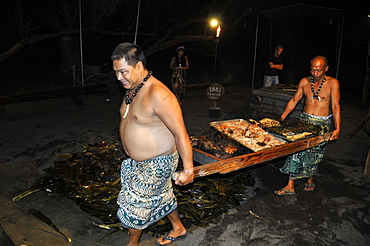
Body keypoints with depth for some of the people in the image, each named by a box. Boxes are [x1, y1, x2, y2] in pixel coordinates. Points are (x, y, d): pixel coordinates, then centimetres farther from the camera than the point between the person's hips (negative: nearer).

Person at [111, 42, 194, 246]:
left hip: (156, 164, -9)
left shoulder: (157, 94, -30)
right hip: (138, 161, 9)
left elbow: (181, 134, -28)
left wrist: (188, 170, -24)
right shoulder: (132, 88, 0)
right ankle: (178, 228, 48)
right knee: (161, 196, 25)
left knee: (133, 204, 6)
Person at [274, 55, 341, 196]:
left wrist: (337, 128, -24)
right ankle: (290, 186, 3)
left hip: (323, 124, -2)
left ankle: (310, 180, 33)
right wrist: (282, 117, 2)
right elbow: (294, 101, 9)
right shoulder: (304, 82, 1)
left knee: (315, 155, 8)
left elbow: (335, 106, -15)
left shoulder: (332, 83, -9)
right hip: (304, 120, 3)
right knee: (296, 151, -3)